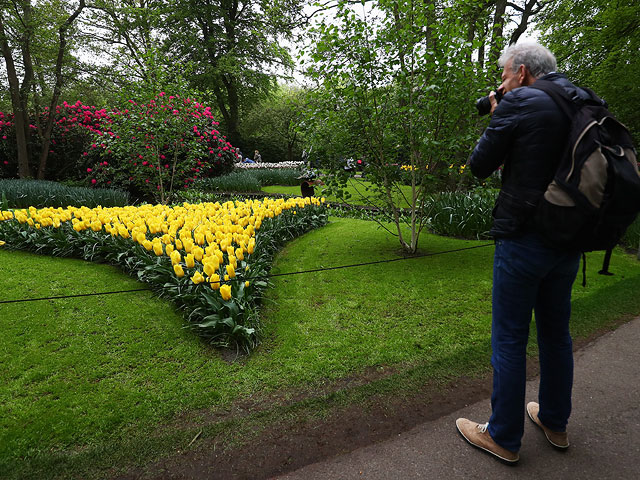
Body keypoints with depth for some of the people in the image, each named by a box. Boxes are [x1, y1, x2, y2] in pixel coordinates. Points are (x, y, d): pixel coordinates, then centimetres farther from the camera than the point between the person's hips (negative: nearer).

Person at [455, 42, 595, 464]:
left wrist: (496, 120, 8)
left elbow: (480, 166, -7)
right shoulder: (582, 102, 11)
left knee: (509, 338, 4)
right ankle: (555, 422, 38)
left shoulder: (518, 103, -11)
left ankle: (504, 437, 20)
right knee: (556, 332, 20)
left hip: (523, 239, -7)